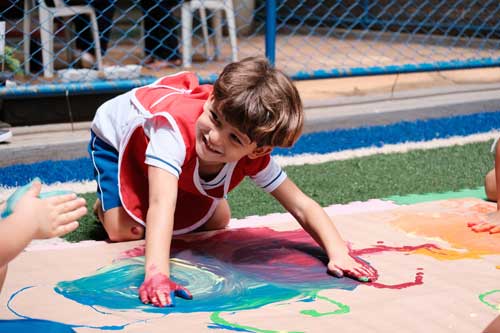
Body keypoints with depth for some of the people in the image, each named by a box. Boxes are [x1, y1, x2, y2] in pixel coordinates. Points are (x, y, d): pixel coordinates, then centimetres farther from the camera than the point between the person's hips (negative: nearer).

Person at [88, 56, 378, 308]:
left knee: (218, 222, 2)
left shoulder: (254, 157, -33)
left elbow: (302, 206, -28)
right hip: (119, 135, -4)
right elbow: (161, 205, -60)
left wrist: (339, 254, -43)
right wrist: (157, 274, -72)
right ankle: (104, 205, 15)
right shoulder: (174, 127, -51)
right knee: (125, 231, -21)